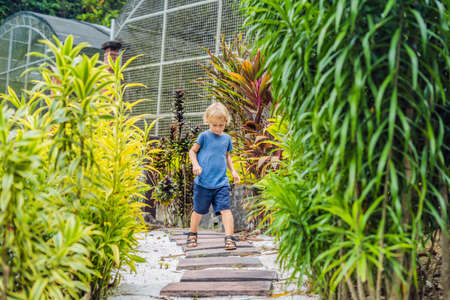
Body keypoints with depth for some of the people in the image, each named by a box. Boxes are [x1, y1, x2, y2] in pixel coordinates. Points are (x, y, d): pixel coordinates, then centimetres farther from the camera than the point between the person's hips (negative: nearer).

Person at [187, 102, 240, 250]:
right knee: (199, 210, 11)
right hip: (203, 182, -2)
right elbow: (192, 151, 5)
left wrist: (233, 171, 15)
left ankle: (229, 238, -14)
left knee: (225, 209, -11)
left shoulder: (226, 138, 12)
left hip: (221, 182, 2)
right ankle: (192, 235, 31)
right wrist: (195, 165, -11)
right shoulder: (204, 136, -1)